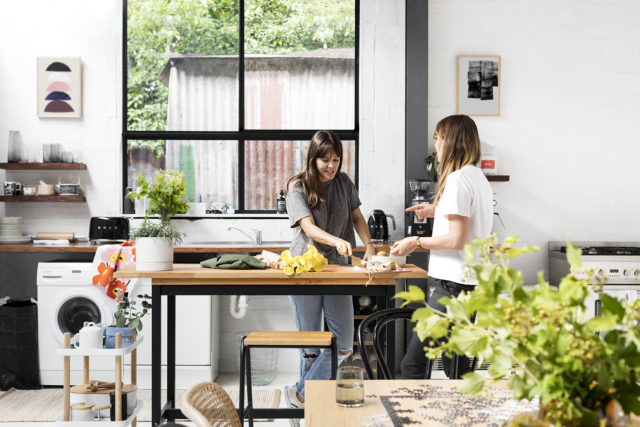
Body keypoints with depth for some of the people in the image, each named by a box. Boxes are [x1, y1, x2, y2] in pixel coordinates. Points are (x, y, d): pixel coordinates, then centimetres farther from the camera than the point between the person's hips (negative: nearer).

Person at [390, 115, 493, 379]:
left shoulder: (457, 179, -14)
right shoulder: (478, 177, 16)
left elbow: (457, 239, -19)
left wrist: (416, 242, -8)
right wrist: (436, 211, 24)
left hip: (454, 286, -10)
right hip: (474, 282, 10)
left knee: (412, 363, -9)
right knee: (455, 364, 16)